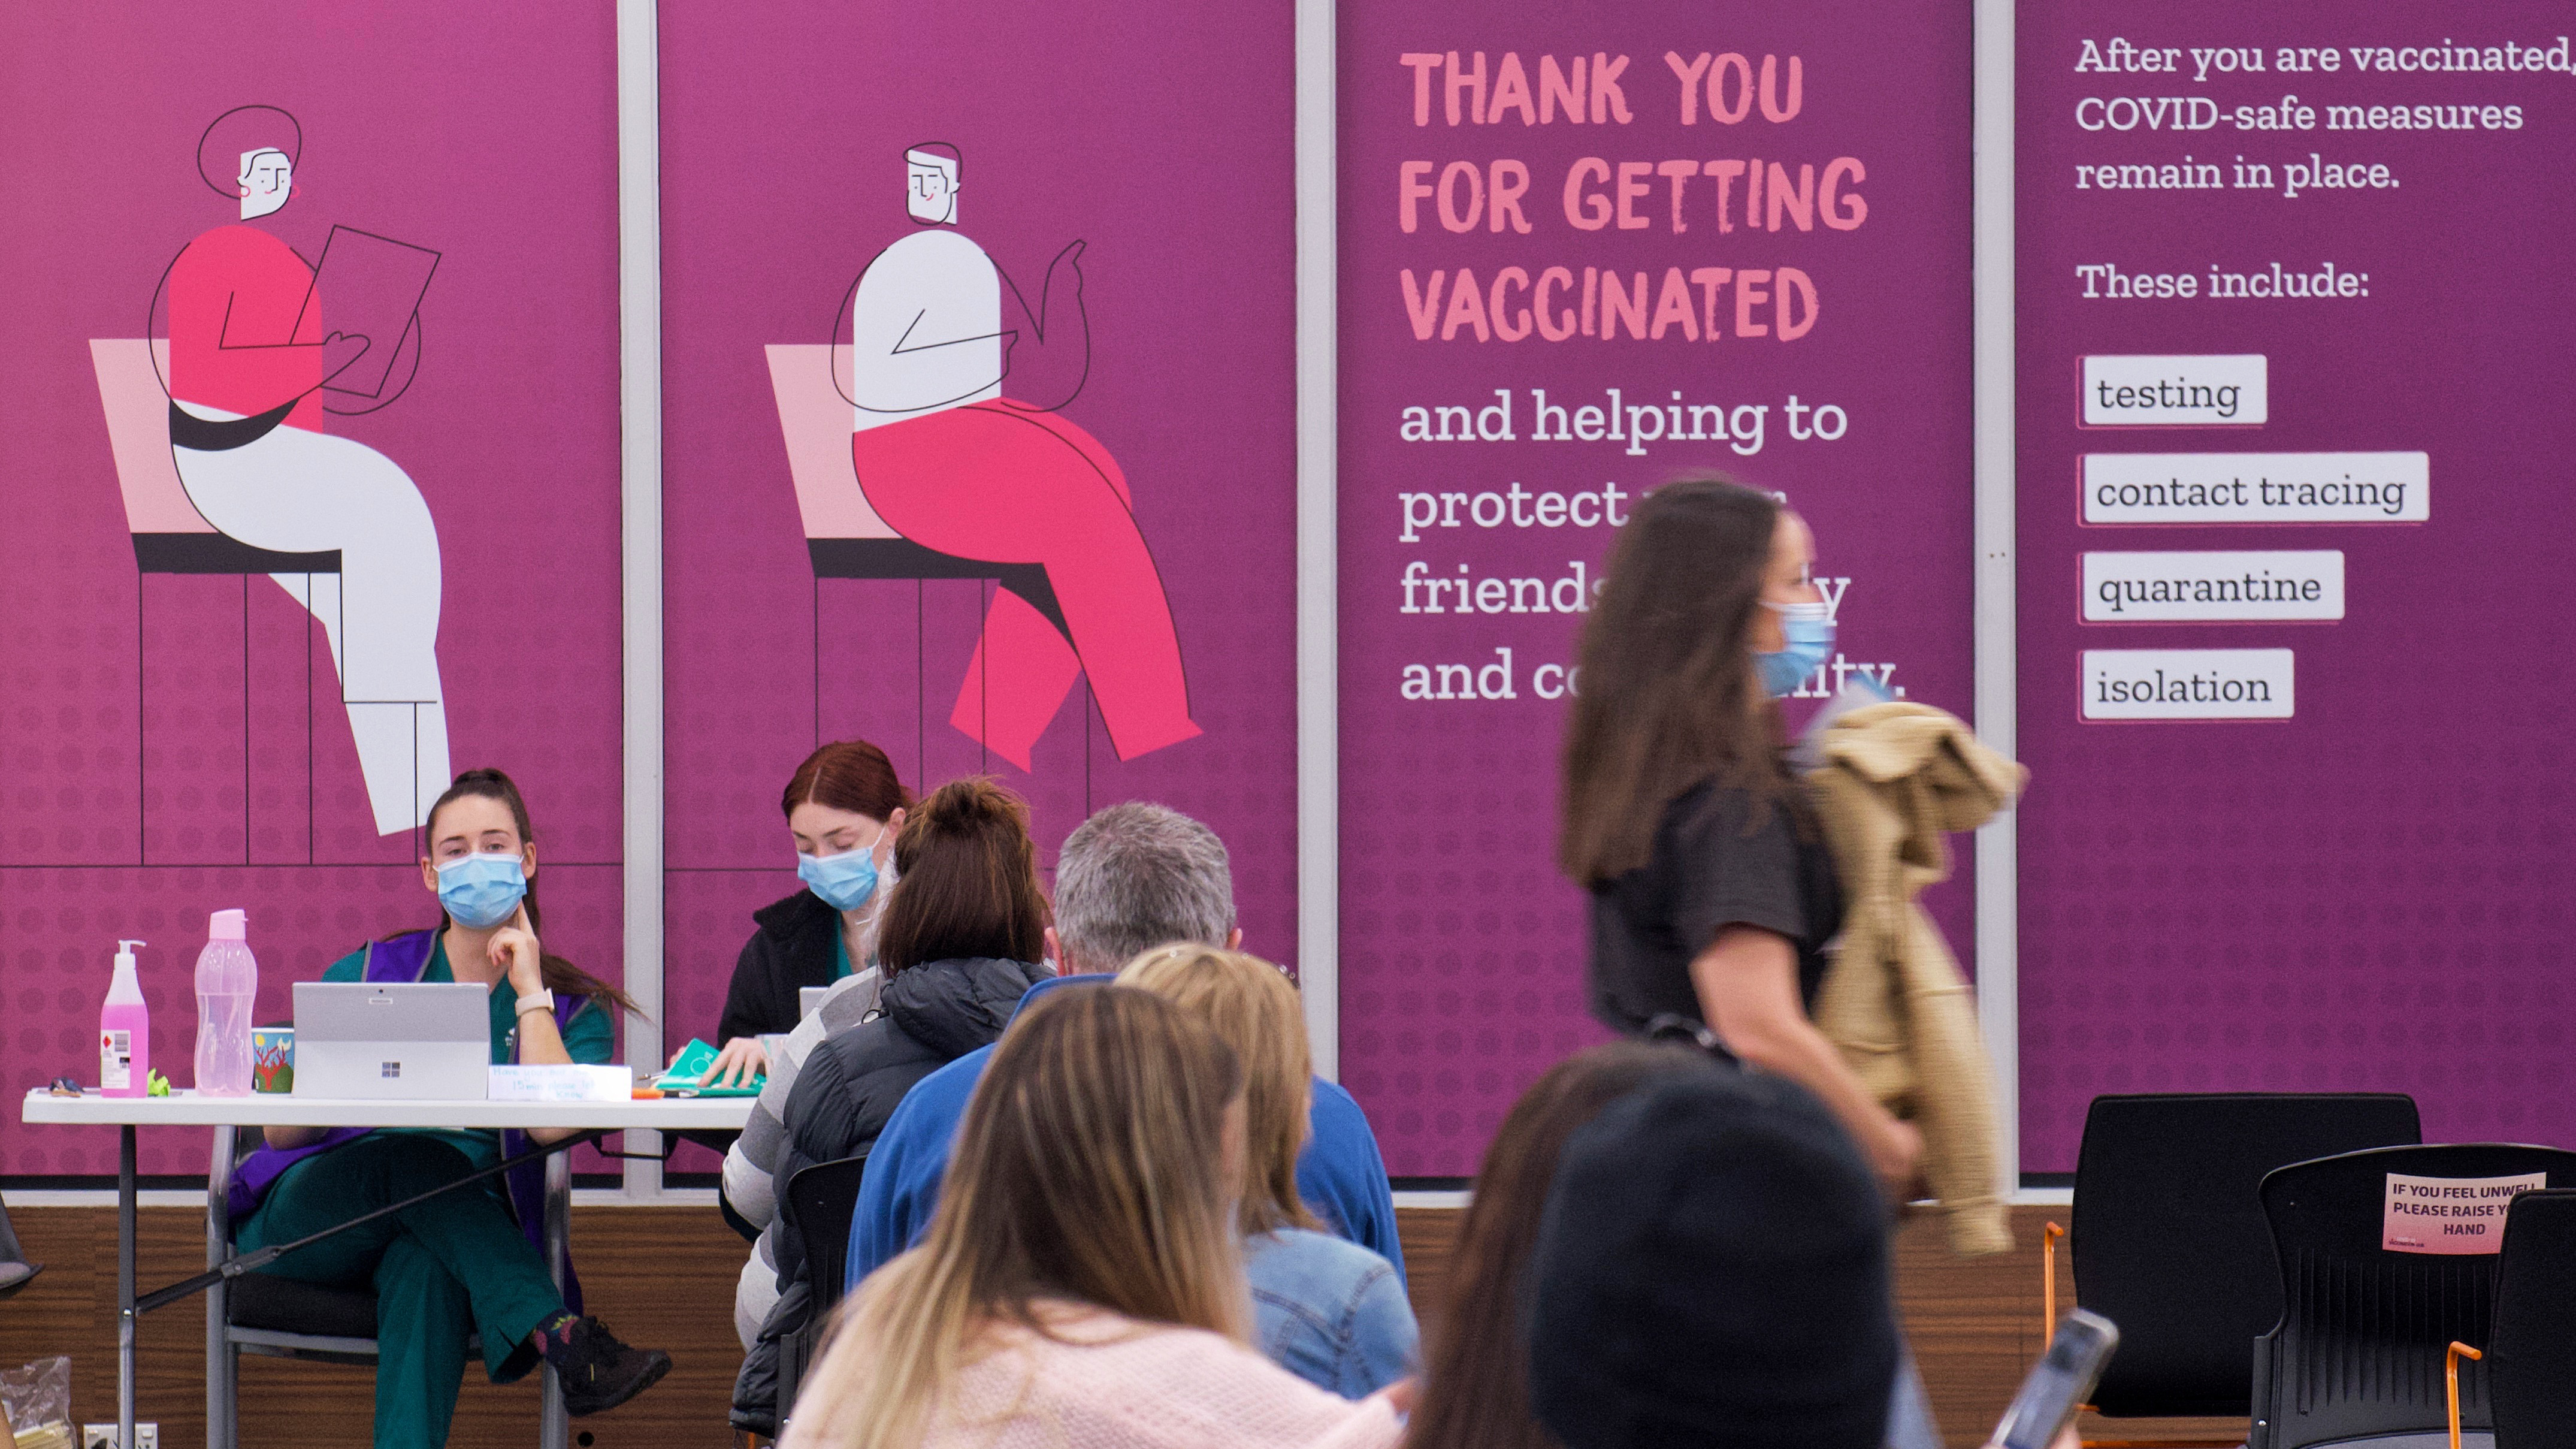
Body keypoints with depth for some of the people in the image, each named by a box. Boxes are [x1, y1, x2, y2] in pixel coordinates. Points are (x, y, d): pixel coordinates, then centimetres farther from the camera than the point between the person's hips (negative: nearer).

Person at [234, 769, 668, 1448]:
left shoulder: (574, 1006, 11)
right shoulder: (368, 972, 13)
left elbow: (554, 1124, -13)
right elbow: (281, 1129, 7)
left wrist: (528, 989, -4)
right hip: (310, 1214, 1)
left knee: (427, 1264, -38)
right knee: (419, 1157, -34)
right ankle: (564, 1340, -46)